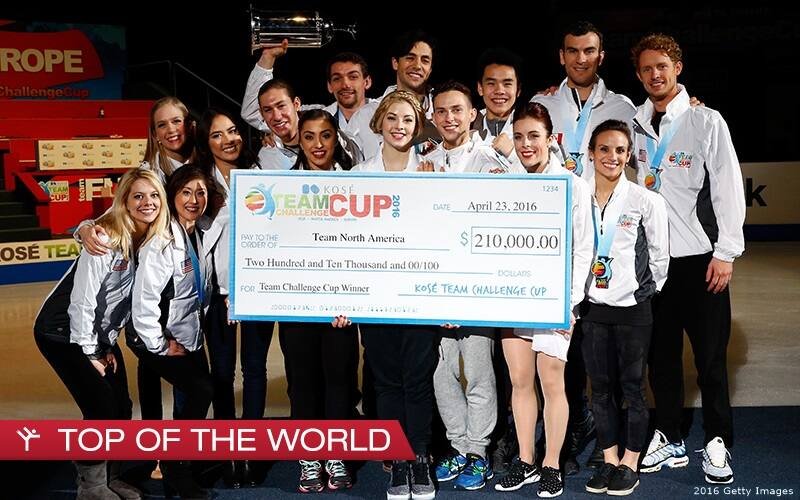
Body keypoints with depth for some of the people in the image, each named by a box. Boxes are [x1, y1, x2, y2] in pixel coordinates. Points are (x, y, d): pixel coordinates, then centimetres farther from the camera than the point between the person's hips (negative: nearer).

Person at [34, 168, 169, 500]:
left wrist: (109, 346, 4)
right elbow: (82, 302, -23)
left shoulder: (153, 241, -4)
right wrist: (89, 354, -16)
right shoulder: (106, 240, -26)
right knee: (101, 409, -9)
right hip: (63, 333, -7)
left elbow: (128, 299, 4)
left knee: (122, 408, 5)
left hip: (102, 333, 7)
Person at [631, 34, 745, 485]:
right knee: (661, 354, 10)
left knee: (711, 355, 2)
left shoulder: (706, 121, -3)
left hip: (700, 258, -4)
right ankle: (670, 441, 22)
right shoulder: (633, 123, 8)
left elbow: (729, 188, -5)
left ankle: (718, 444, 16)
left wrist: (726, 253, -10)